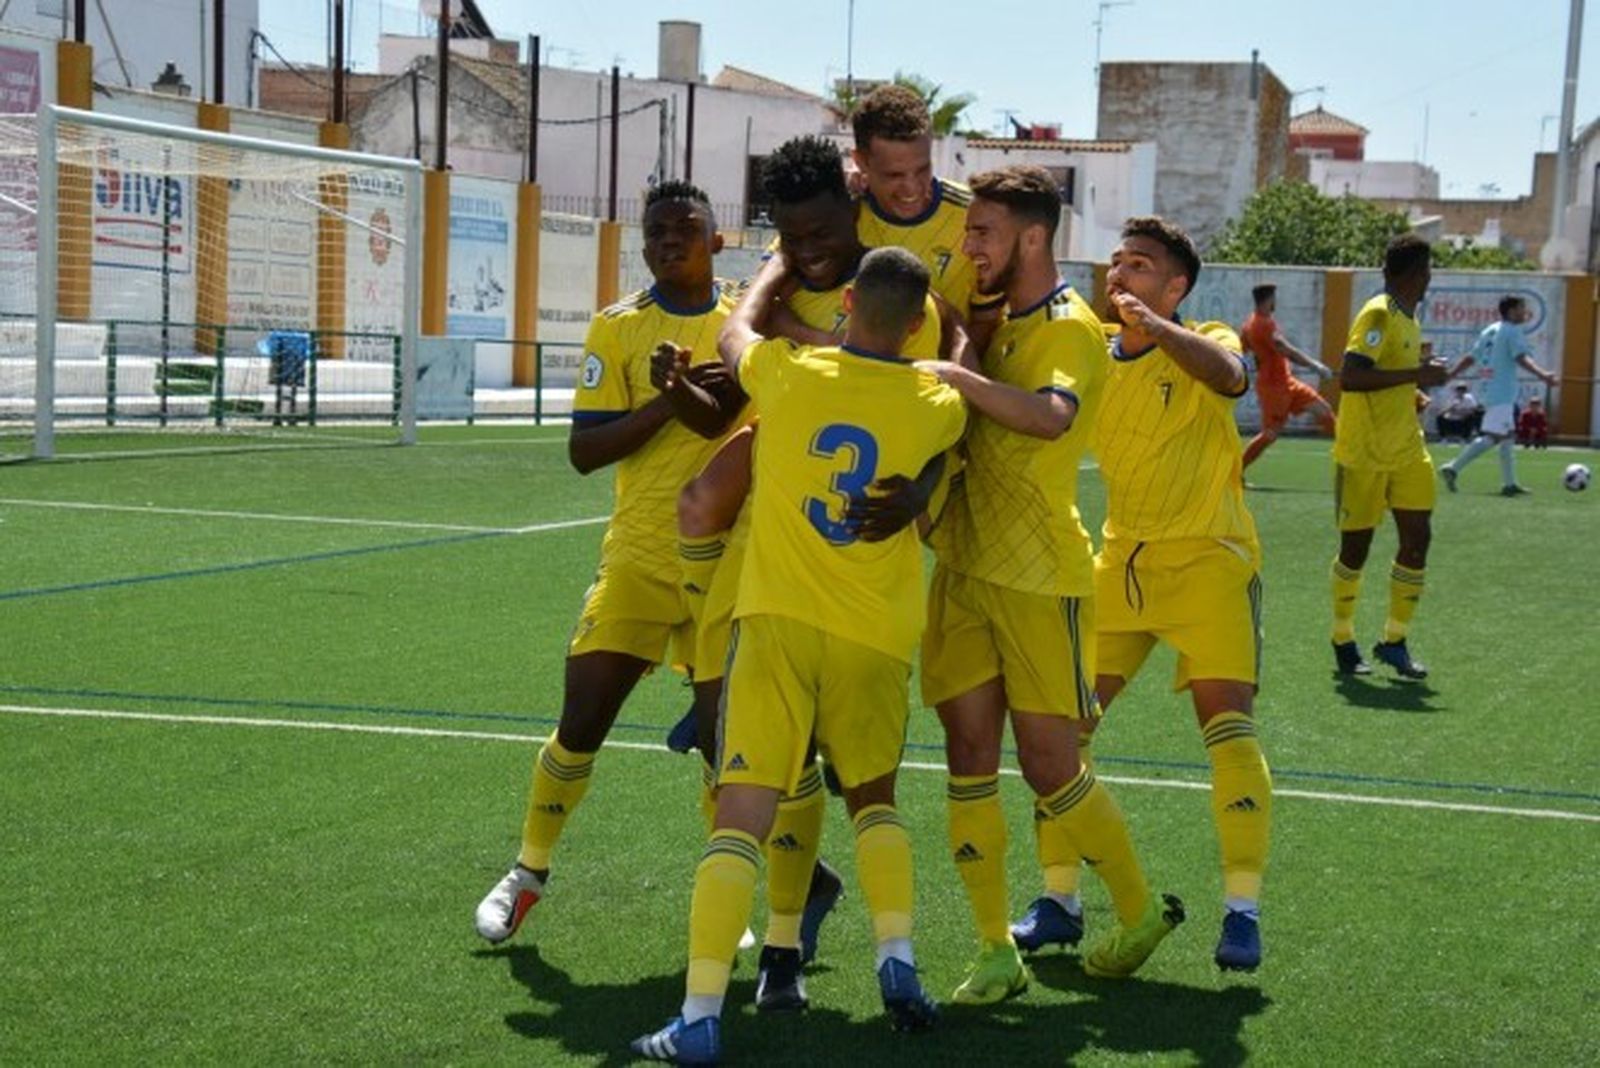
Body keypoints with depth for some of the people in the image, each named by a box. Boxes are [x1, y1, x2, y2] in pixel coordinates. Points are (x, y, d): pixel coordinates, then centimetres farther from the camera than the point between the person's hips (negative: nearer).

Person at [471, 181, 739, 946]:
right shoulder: (618, 328, 0)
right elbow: (584, 450, -7)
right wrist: (669, 403, -18)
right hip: (640, 558, -1)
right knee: (581, 723, -2)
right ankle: (529, 872, 19)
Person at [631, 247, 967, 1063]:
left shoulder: (789, 372, -3)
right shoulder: (935, 405, -1)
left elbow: (734, 331, 21)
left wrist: (783, 267, 37)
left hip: (779, 622, -2)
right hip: (877, 636, 2)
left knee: (741, 815, -6)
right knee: (873, 796, 25)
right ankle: (897, 956, 7)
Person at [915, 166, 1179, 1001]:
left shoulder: (1069, 328, -11)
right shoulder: (995, 321, 13)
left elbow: (1050, 416, -32)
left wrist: (953, 374, -34)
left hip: (1038, 575, -7)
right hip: (963, 567, 7)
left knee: (1049, 767, -1)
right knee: (970, 755, 2)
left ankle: (1141, 912, 22)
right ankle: (996, 953, 9)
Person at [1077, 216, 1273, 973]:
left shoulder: (1199, 344, -7)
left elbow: (1228, 374, -31)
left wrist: (1153, 326, -44)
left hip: (1206, 558, -5)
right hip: (1121, 561, 5)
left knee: (1227, 724, -15)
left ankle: (1242, 910, -9)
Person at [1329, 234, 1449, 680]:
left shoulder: (1408, 317, 12)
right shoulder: (1378, 315, -16)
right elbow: (1349, 377, -27)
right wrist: (1417, 375, -26)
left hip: (1407, 450, 8)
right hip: (1364, 454, -8)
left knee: (1417, 537, 1)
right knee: (1356, 546, 3)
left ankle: (1394, 641, 11)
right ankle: (1343, 640, 20)